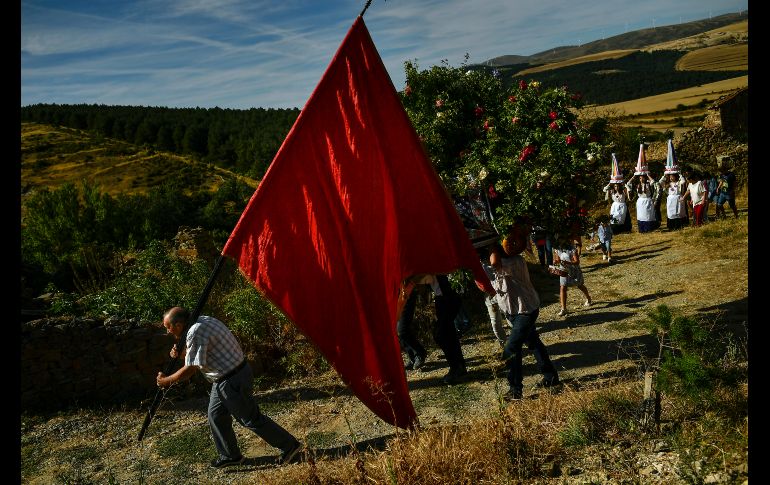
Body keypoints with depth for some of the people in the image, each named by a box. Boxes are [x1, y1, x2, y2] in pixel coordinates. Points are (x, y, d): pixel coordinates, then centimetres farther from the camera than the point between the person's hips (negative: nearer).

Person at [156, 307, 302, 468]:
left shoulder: (196, 332, -24)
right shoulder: (202, 321, 6)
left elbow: (190, 370, -21)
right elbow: (197, 354, 19)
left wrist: (165, 381, -6)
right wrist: (180, 353, -1)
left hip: (232, 380, -10)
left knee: (251, 419, 1)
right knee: (216, 416, 17)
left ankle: (289, 446, 12)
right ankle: (230, 455, 30)